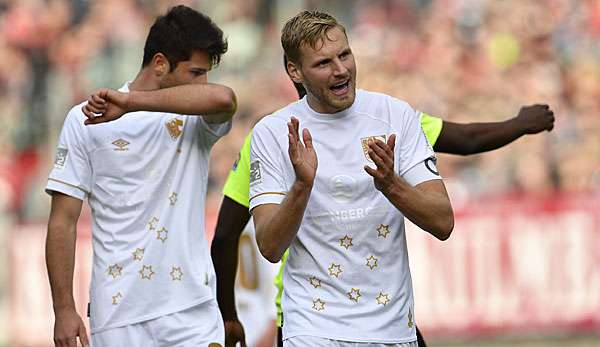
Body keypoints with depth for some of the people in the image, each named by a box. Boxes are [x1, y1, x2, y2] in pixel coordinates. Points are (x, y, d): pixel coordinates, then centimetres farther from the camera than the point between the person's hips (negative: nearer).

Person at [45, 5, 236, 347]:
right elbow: (64, 221, 1)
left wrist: (130, 102, -22)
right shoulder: (86, 120, 1)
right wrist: (64, 310, -5)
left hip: (192, 308, 2)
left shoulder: (196, 119, 5)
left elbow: (224, 99, -21)